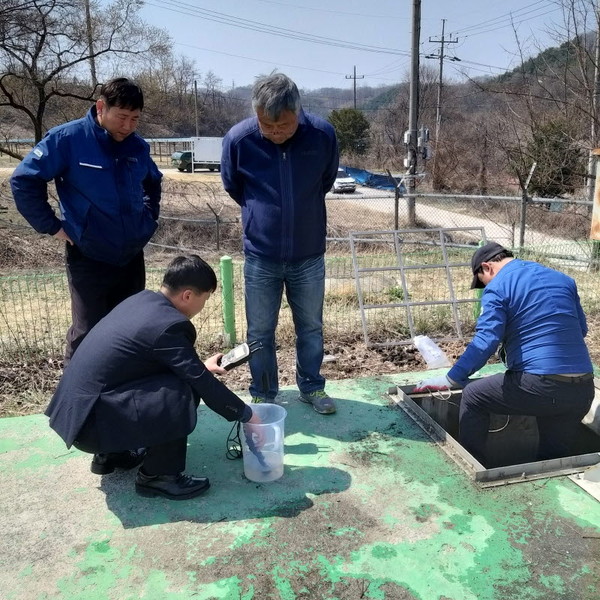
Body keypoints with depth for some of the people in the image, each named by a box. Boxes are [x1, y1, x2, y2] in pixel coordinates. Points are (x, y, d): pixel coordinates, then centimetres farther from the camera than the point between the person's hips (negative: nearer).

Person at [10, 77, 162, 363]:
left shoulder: (138, 146, 3)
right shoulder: (67, 138, -12)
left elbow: (153, 182, 23)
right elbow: (24, 181, -8)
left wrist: (149, 217, 11)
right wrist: (52, 226, -9)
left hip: (133, 255, 5)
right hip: (89, 258, -5)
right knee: (88, 332, 3)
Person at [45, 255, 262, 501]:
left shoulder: (141, 300, 6)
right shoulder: (167, 325, -20)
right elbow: (204, 385, -15)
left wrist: (200, 366, 28)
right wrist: (246, 414, -2)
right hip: (90, 421, -9)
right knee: (182, 391, -18)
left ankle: (111, 453, 23)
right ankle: (157, 476, 0)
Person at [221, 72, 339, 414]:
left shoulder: (323, 134, -13)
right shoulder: (238, 139, -15)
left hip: (309, 254, 1)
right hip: (260, 256, 0)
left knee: (311, 326, 14)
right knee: (260, 332, 10)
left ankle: (312, 387, 33)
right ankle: (263, 395, 28)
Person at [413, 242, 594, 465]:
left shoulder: (497, 288, -5)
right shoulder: (563, 279, 16)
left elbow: (485, 342, -17)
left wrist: (450, 380, -13)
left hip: (539, 386, -6)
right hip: (584, 390, 7)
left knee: (472, 396, 14)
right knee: (553, 458, 22)